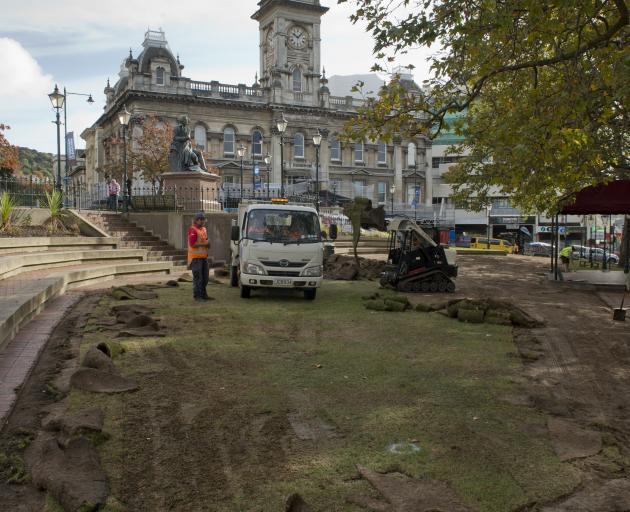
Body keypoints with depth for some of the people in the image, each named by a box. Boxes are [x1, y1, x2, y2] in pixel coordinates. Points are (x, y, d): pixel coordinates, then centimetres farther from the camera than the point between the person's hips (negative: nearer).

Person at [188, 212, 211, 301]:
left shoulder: (204, 229, 16)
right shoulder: (193, 230, -12)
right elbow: (192, 244, -19)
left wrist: (208, 244, 5)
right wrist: (204, 244, -17)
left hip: (204, 256, 9)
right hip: (196, 257, -9)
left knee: (205, 277, 14)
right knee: (198, 277, -5)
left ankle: (203, 294, 25)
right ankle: (197, 296, 2)